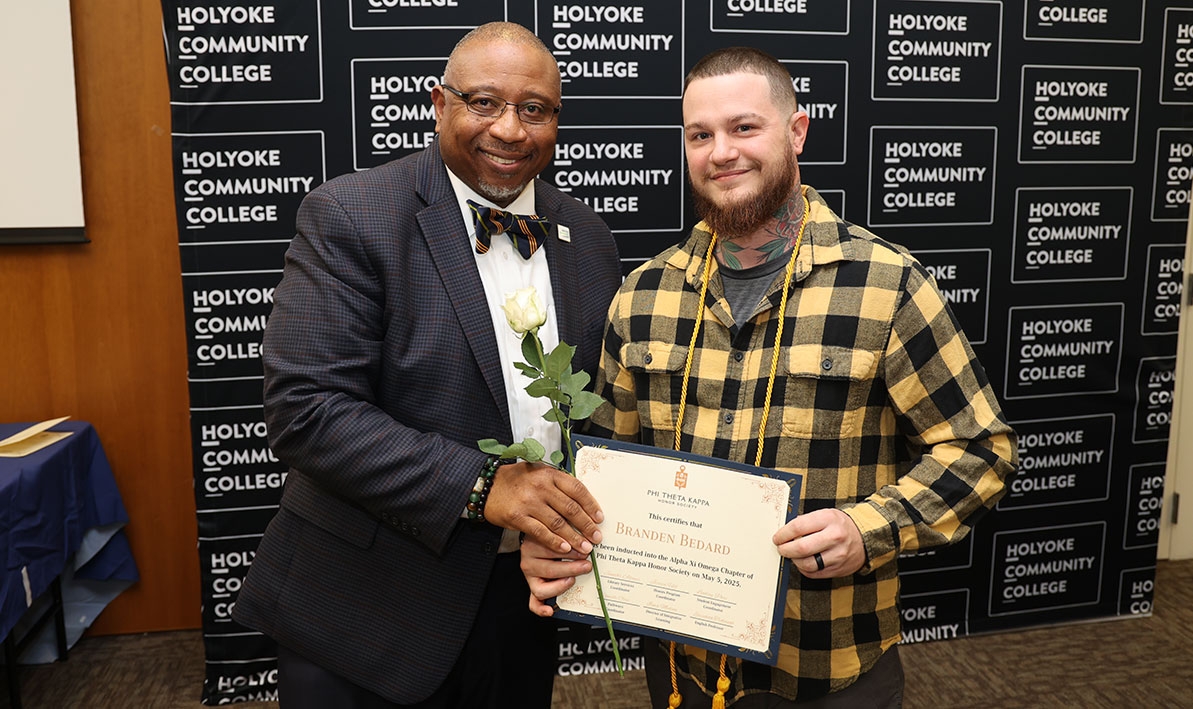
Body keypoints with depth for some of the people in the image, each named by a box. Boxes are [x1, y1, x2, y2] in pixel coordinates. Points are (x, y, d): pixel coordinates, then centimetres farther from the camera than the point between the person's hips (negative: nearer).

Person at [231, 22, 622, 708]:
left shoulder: (589, 239, 3)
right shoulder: (349, 216, -14)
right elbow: (306, 408, -20)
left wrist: (581, 525, -8)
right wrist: (481, 485, -27)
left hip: (522, 596, 5)